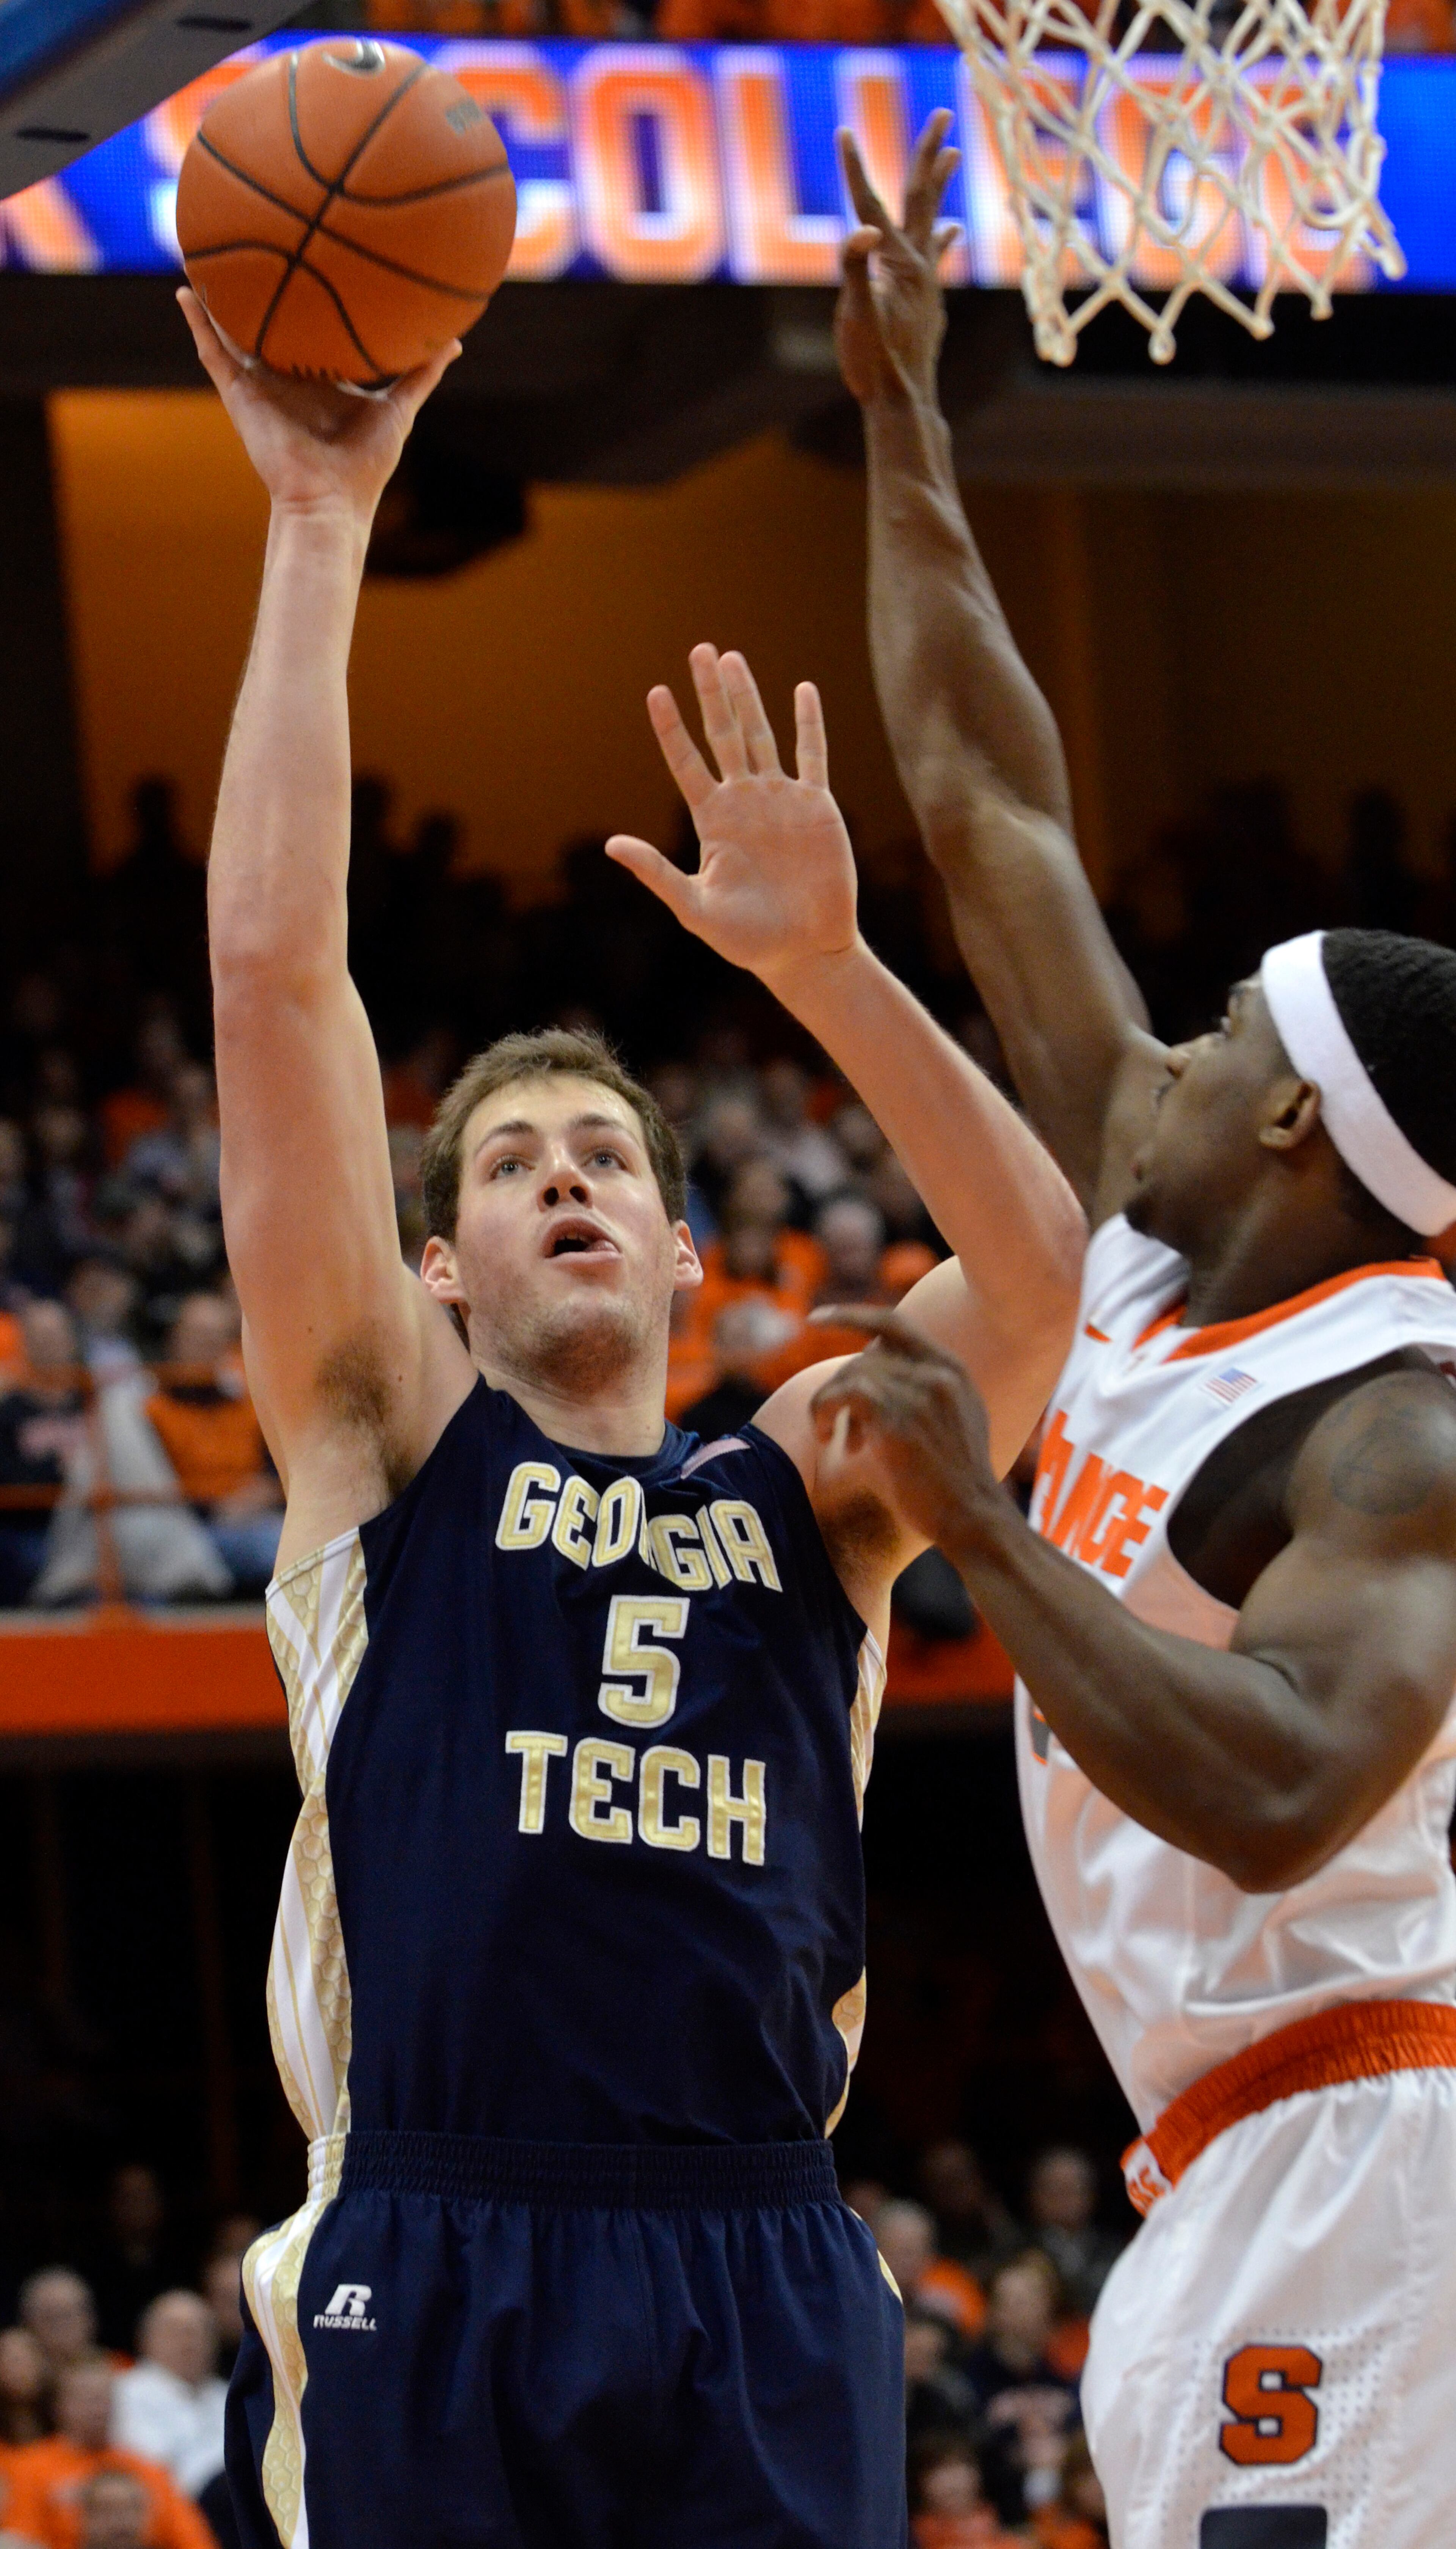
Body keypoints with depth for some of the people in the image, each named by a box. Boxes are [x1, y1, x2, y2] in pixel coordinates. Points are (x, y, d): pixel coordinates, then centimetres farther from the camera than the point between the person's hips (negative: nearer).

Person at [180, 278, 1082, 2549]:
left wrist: (825, 967, -11)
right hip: (436, 2267, -2)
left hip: (765, 2296, 2)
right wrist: (321, 530, 3)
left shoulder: (809, 1488, 17)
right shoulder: (387, 1442, 12)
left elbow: (1047, 1271, -1)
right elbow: (274, 968, 4)